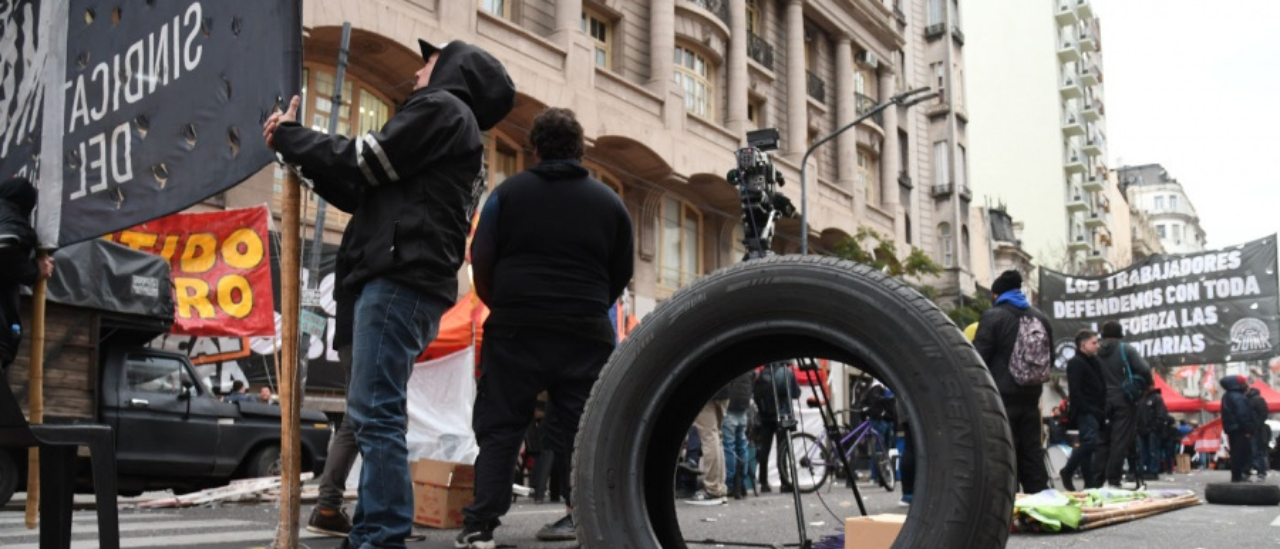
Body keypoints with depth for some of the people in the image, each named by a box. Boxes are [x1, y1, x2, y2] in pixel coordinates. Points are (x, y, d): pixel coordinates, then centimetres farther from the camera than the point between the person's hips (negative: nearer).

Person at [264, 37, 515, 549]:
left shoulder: (442, 108, 3)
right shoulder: (458, 134, 31)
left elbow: (362, 163, -5)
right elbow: (363, 192, 29)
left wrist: (289, 135, 9)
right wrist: (298, 148, 24)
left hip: (399, 279, -10)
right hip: (402, 280, 10)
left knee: (375, 413, -15)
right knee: (375, 414, 9)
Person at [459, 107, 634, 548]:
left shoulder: (509, 193, 2)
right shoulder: (609, 202, 8)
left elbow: (480, 262, 3)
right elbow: (623, 273, 12)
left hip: (516, 330, -1)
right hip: (586, 334, 2)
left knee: (498, 427, 4)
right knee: (578, 429, 11)